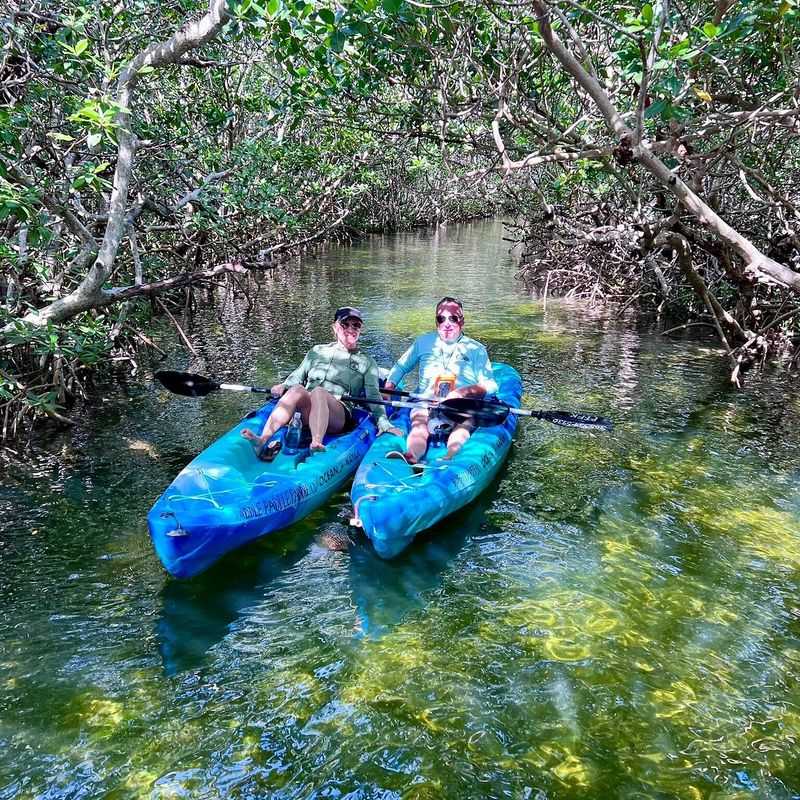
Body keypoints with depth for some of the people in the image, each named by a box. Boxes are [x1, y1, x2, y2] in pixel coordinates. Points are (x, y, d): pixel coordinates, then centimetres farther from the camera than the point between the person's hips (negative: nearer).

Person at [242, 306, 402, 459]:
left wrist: (383, 423, -5)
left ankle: (316, 444, -58)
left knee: (318, 392, -35)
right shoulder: (317, 351, 28)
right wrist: (283, 386, 0)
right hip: (306, 412, 2)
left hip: (339, 414, -2)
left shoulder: (367, 362, 22)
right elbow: (298, 376, 23)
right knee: (296, 390, -34)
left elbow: (373, 396, 11)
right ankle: (263, 440, -52)